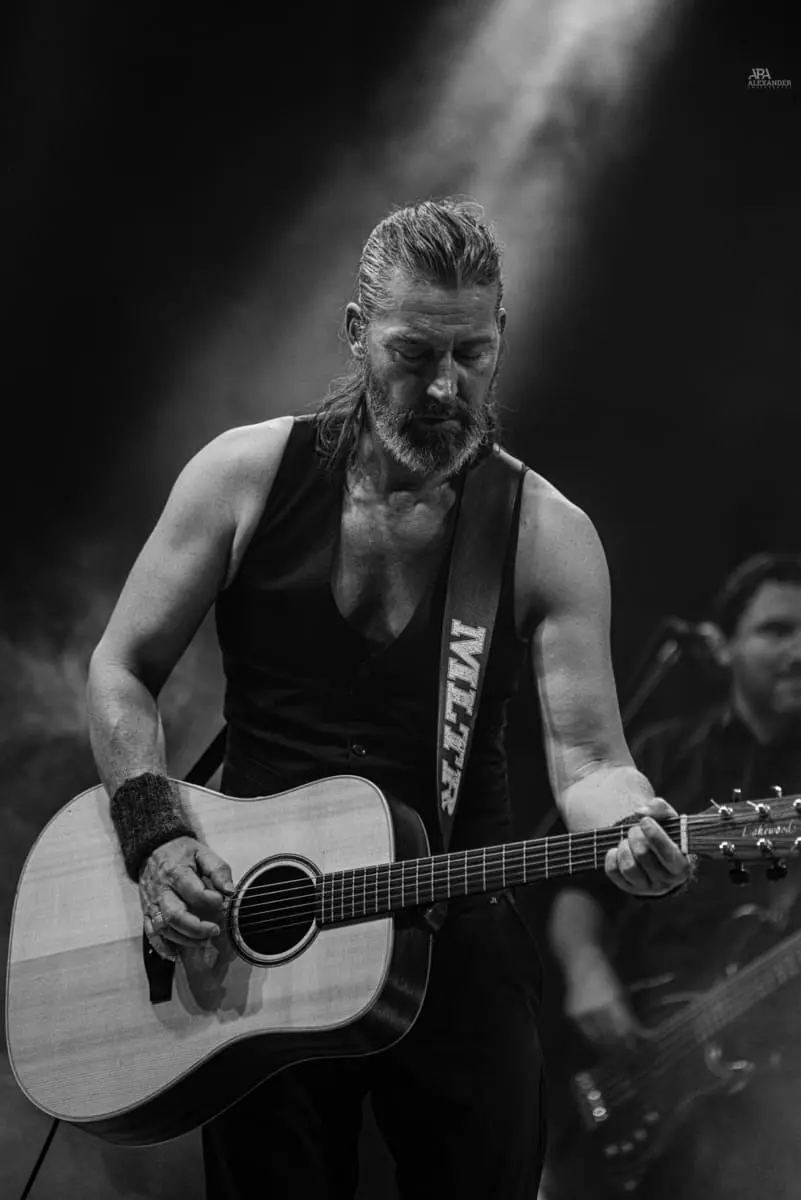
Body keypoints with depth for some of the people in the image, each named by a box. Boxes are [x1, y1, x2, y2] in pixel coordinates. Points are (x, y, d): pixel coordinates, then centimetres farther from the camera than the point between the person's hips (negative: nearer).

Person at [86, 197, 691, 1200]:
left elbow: (585, 754, -11)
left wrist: (631, 825, -34)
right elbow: (122, 671, 1)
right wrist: (156, 842, -13)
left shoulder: (547, 536, -4)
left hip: (457, 939, 0)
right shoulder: (246, 477, -3)